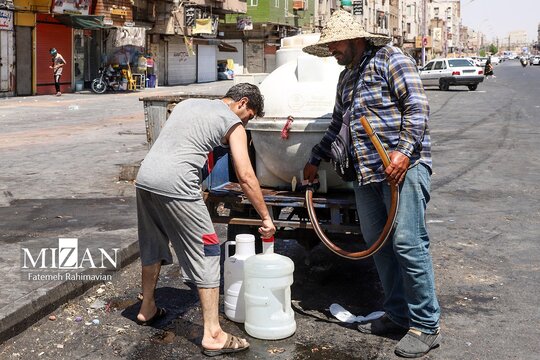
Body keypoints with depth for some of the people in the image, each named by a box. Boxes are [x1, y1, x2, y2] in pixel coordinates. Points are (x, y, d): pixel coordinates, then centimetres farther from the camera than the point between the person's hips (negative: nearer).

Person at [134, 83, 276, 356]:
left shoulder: (188, 103, 25)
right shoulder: (233, 124, 4)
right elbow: (245, 176, -2)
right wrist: (266, 218, 3)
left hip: (144, 178, 8)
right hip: (175, 187, -8)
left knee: (153, 246, 24)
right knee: (206, 253, 0)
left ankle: (147, 309, 40)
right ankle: (213, 335, 1)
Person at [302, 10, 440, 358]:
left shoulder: (389, 58, 0)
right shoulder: (346, 77, 25)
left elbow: (417, 105, -11)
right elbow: (337, 125, 35)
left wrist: (404, 150, -21)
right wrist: (315, 160, 39)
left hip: (403, 165, -9)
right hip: (366, 172, 9)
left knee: (407, 243, -11)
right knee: (378, 243, 8)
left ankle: (426, 326, -1)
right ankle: (397, 314, 20)